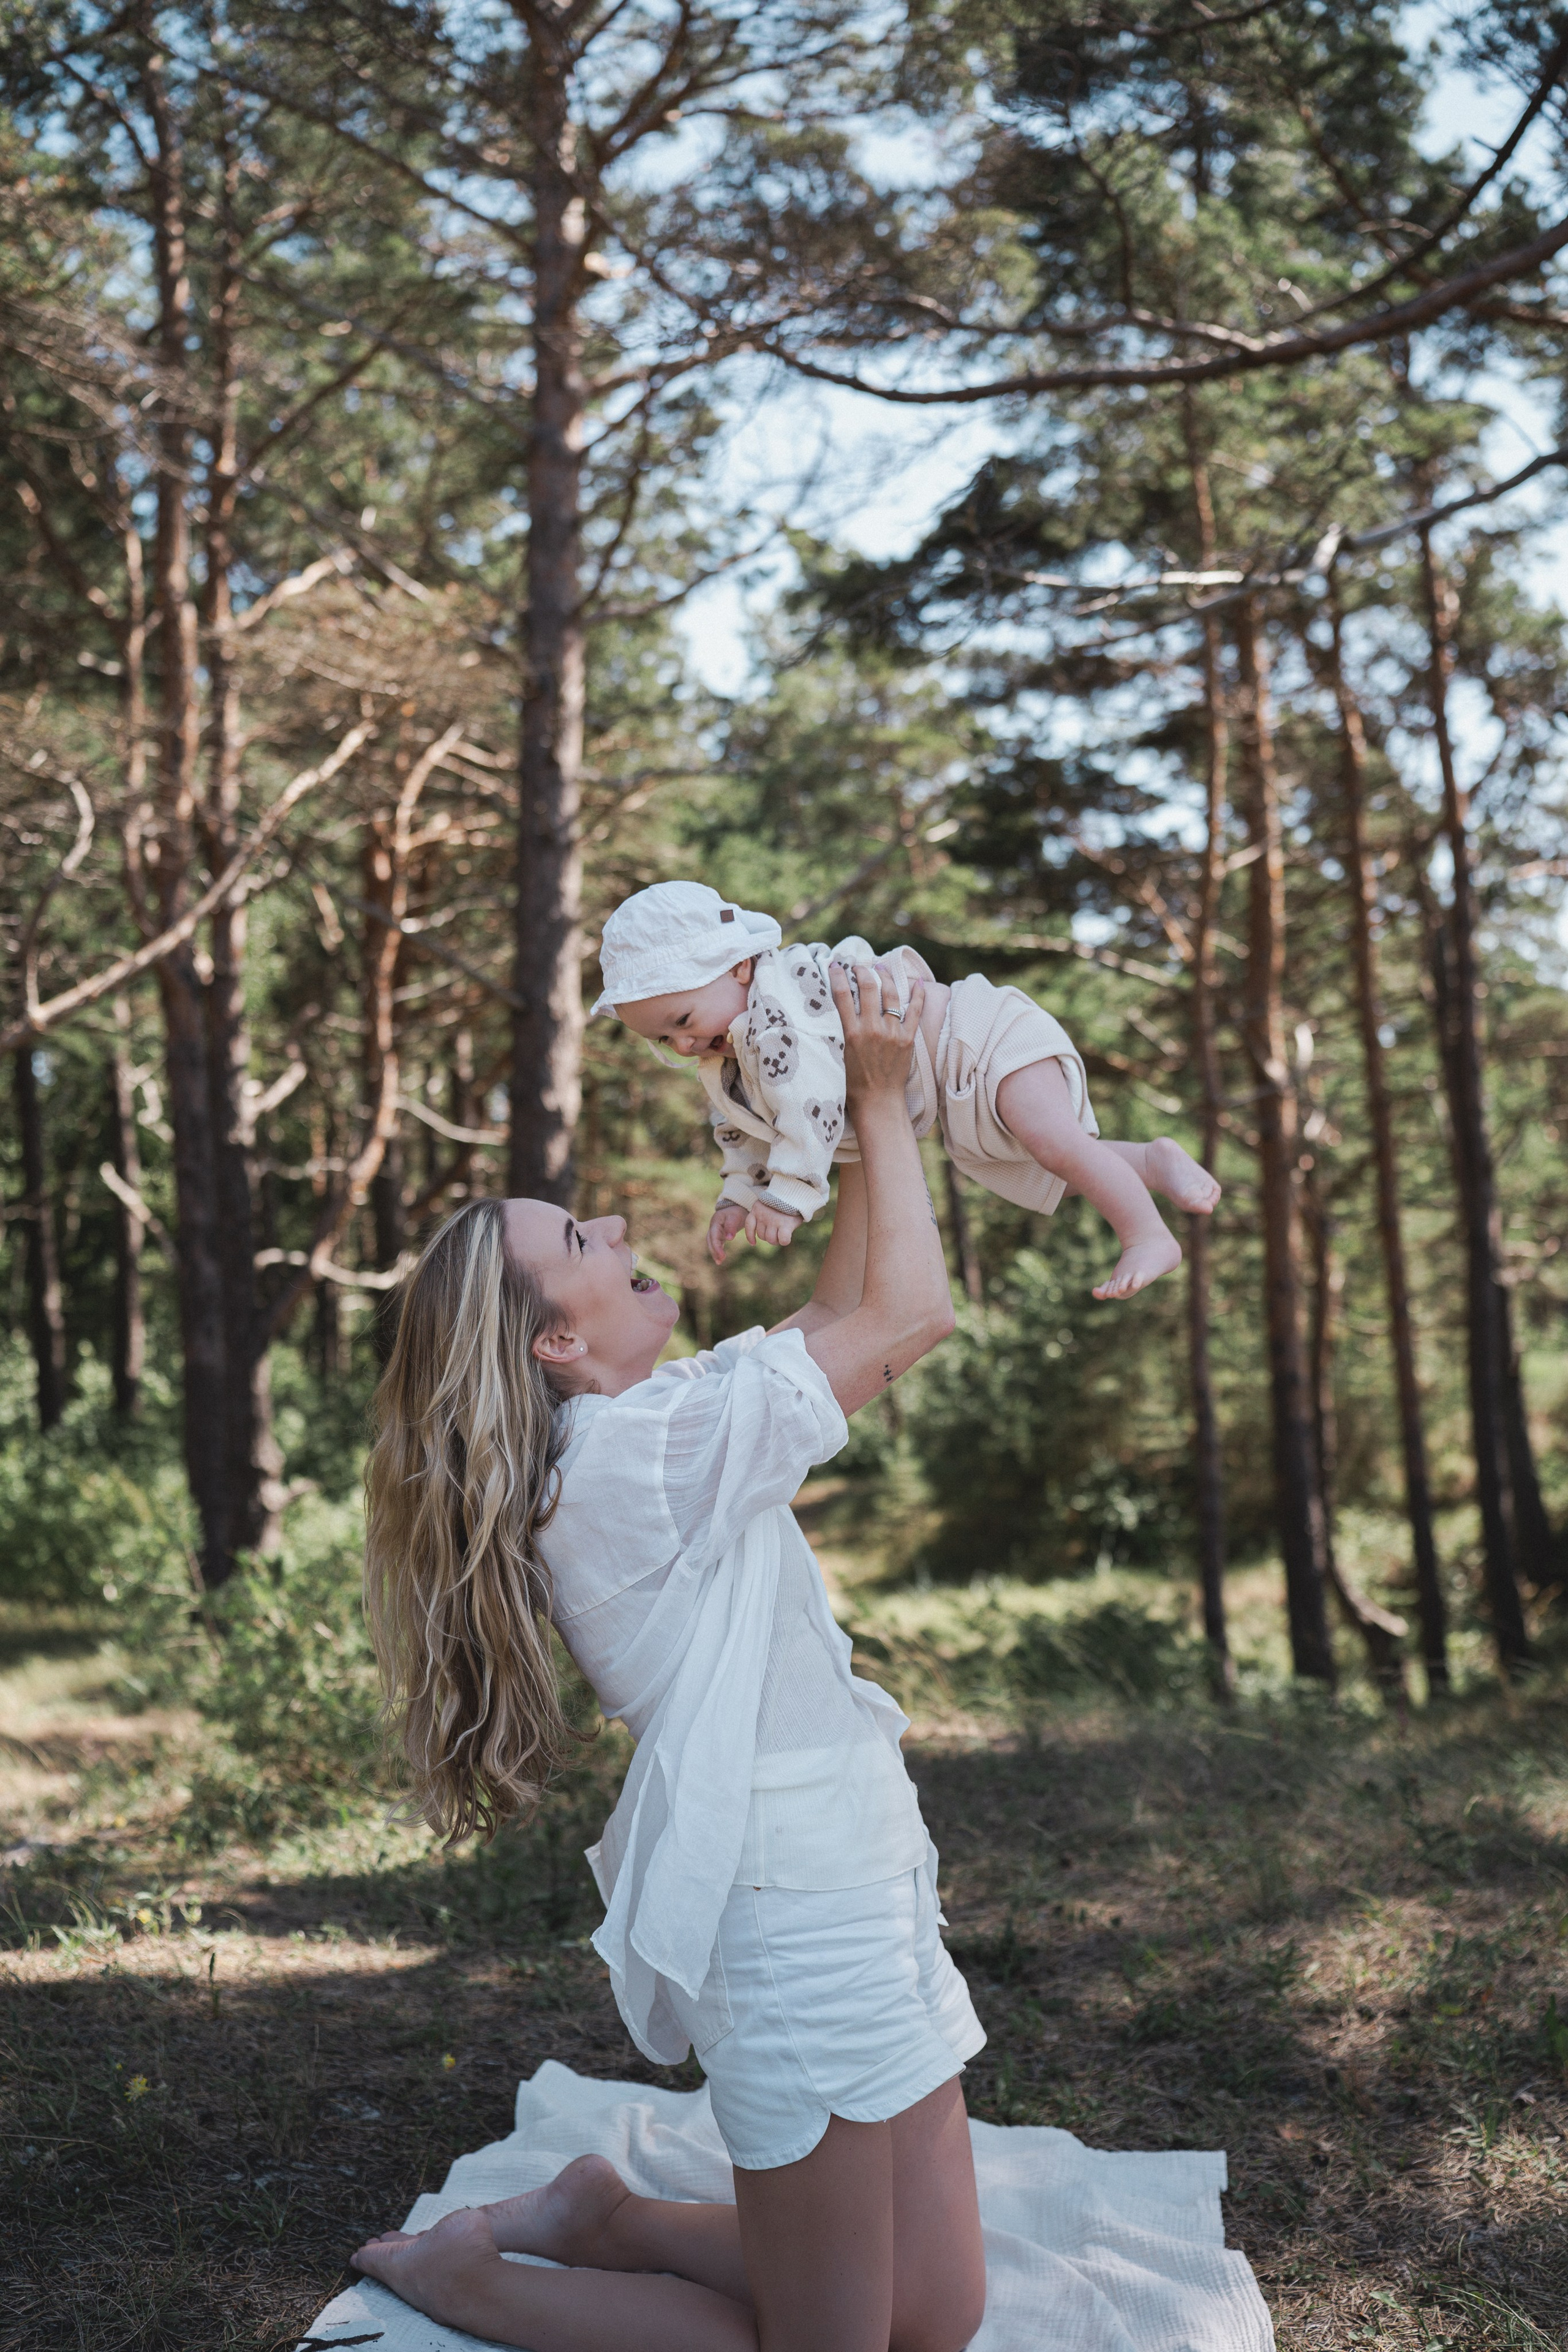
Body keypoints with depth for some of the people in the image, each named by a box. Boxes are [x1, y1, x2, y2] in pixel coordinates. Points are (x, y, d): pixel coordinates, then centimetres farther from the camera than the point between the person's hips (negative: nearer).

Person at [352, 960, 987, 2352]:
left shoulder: (635, 1431, 10)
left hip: (859, 1907, 10)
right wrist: (882, 1096, -5)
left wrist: (870, 1117, 13)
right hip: (794, 1914, -10)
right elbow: (913, 1315, -15)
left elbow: (836, 1321, 20)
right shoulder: (636, 1446, -18)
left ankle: (605, 2219, 24)